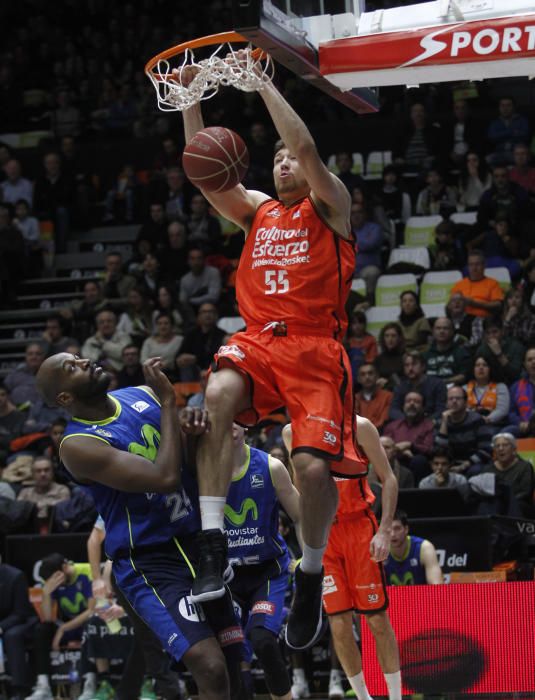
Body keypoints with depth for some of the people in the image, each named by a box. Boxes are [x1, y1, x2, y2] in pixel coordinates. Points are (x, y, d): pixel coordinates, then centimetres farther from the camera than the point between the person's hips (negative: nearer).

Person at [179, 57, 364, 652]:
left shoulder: (329, 206, 7)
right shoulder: (257, 210, 21)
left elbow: (306, 147, -10)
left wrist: (261, 81, -8)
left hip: (315, 350, -3)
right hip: (257, 341, 3)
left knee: (313, 468, -18)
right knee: (218, 394, -33)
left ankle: (310, 575, 10)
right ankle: (211, 547, -34)